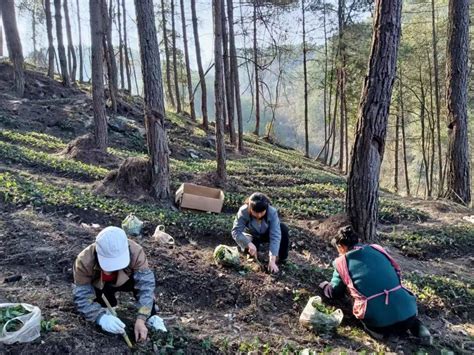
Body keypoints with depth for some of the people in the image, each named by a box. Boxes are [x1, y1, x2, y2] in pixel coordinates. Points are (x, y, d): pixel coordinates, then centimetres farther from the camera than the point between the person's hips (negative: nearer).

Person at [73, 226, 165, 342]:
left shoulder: (135, 252, -37)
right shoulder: (85, 261, -38)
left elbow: (145, 284, -38)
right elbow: (82, 296, -35)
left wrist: (141, 319, -47)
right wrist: (102, 317, -51)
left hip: (123, 280, 0)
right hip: (97, 286, 1)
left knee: (142, 279, -31)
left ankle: (151, 317, -13)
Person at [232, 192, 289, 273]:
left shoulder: (272, 212, -34)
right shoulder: (243, 211, -33)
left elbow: (275, 236, -37)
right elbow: (236, 231, -34)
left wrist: (272, 260, -44)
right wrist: (249, 244, -49)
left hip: (266, 234, 0)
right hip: (252, 236, 0)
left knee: (283, 228, -28)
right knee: (249, 248, -32)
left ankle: (281, 257, -9)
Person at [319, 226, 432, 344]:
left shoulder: (342, 262, 5)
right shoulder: (376, 249, 14)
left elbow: (333, 292, 17)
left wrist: (323, 284, 38)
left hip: (378, 320, -3)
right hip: (406, 311, 3)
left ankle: (380, 329, 1)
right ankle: (414, 324, 9)